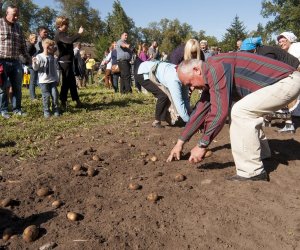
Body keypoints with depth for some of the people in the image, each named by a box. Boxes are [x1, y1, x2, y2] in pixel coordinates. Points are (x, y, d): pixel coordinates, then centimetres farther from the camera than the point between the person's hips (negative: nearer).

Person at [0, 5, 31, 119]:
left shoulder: (18, 27, 14)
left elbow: (23, 45, 19)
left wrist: (27, 59, 14)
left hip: (16, 62, 5)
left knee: (17, 87, 7)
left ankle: (17, 109, 17)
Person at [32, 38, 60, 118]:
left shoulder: (52, 57, 10)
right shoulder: (39, 57, -6)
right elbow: (36, 68, -4)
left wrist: (57, 79, 15)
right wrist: (34, 63, -24)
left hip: (53, 80, 4)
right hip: (43, 81, -4)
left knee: (55, 95, 0)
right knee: (46, 96, 0)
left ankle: (55, 109, 15)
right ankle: (46, 111, 11)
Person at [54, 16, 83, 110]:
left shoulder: (63, 34, 19)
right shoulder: (59, 34, -14)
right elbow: (70, 40, -30)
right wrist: (79, 33, -21)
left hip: (68, 61, 10)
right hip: (64, 61, -10)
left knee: (72, 81, 13)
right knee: (66, 81, -7)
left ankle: (77, 100, 21)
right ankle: (63, 102, -1)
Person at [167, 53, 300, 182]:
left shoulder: (216, 67, -20)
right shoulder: (210, 75, 11)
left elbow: (220, 111, -24)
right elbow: (201, 109, 15)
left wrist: (202, 145, -14)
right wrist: (180, 142, 17)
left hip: (288, 81, -10)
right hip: (284, 81, 10)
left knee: (241, 112, -19)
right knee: (247, 112, 19)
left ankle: (252, 172, -10)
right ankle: (262, 155, 28)